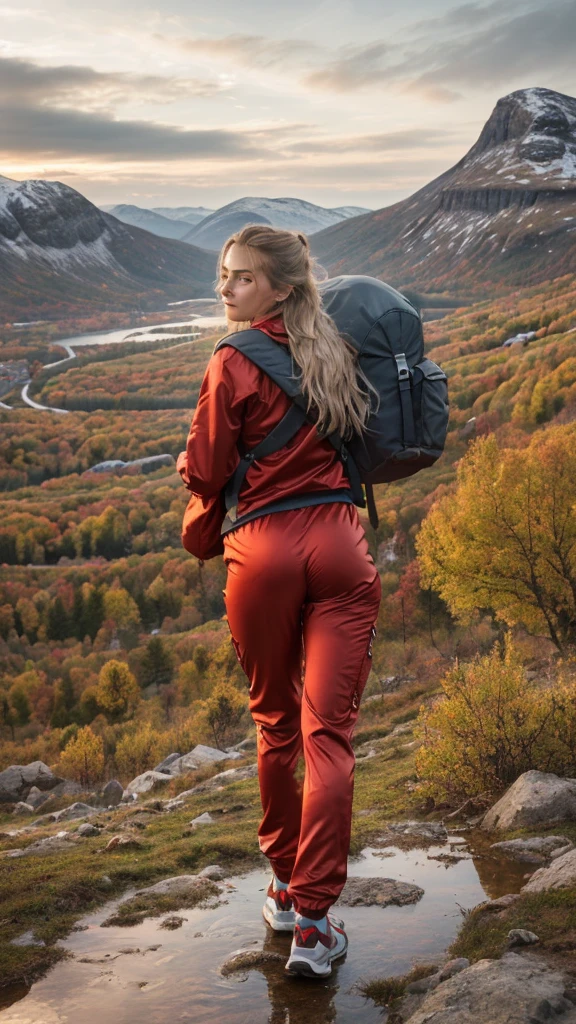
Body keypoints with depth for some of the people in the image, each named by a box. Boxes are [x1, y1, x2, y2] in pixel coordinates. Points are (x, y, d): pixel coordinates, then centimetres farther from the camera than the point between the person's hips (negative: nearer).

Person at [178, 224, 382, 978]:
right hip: (340, 544, 3)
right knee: (329, 734, -1)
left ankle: (285, 889, 29)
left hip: (264, 552, -3)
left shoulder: (234, 365, -6)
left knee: (275, 726, 15)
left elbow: (205, 476, -2)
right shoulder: (335, 351, 11)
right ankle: (313, 923, -2)